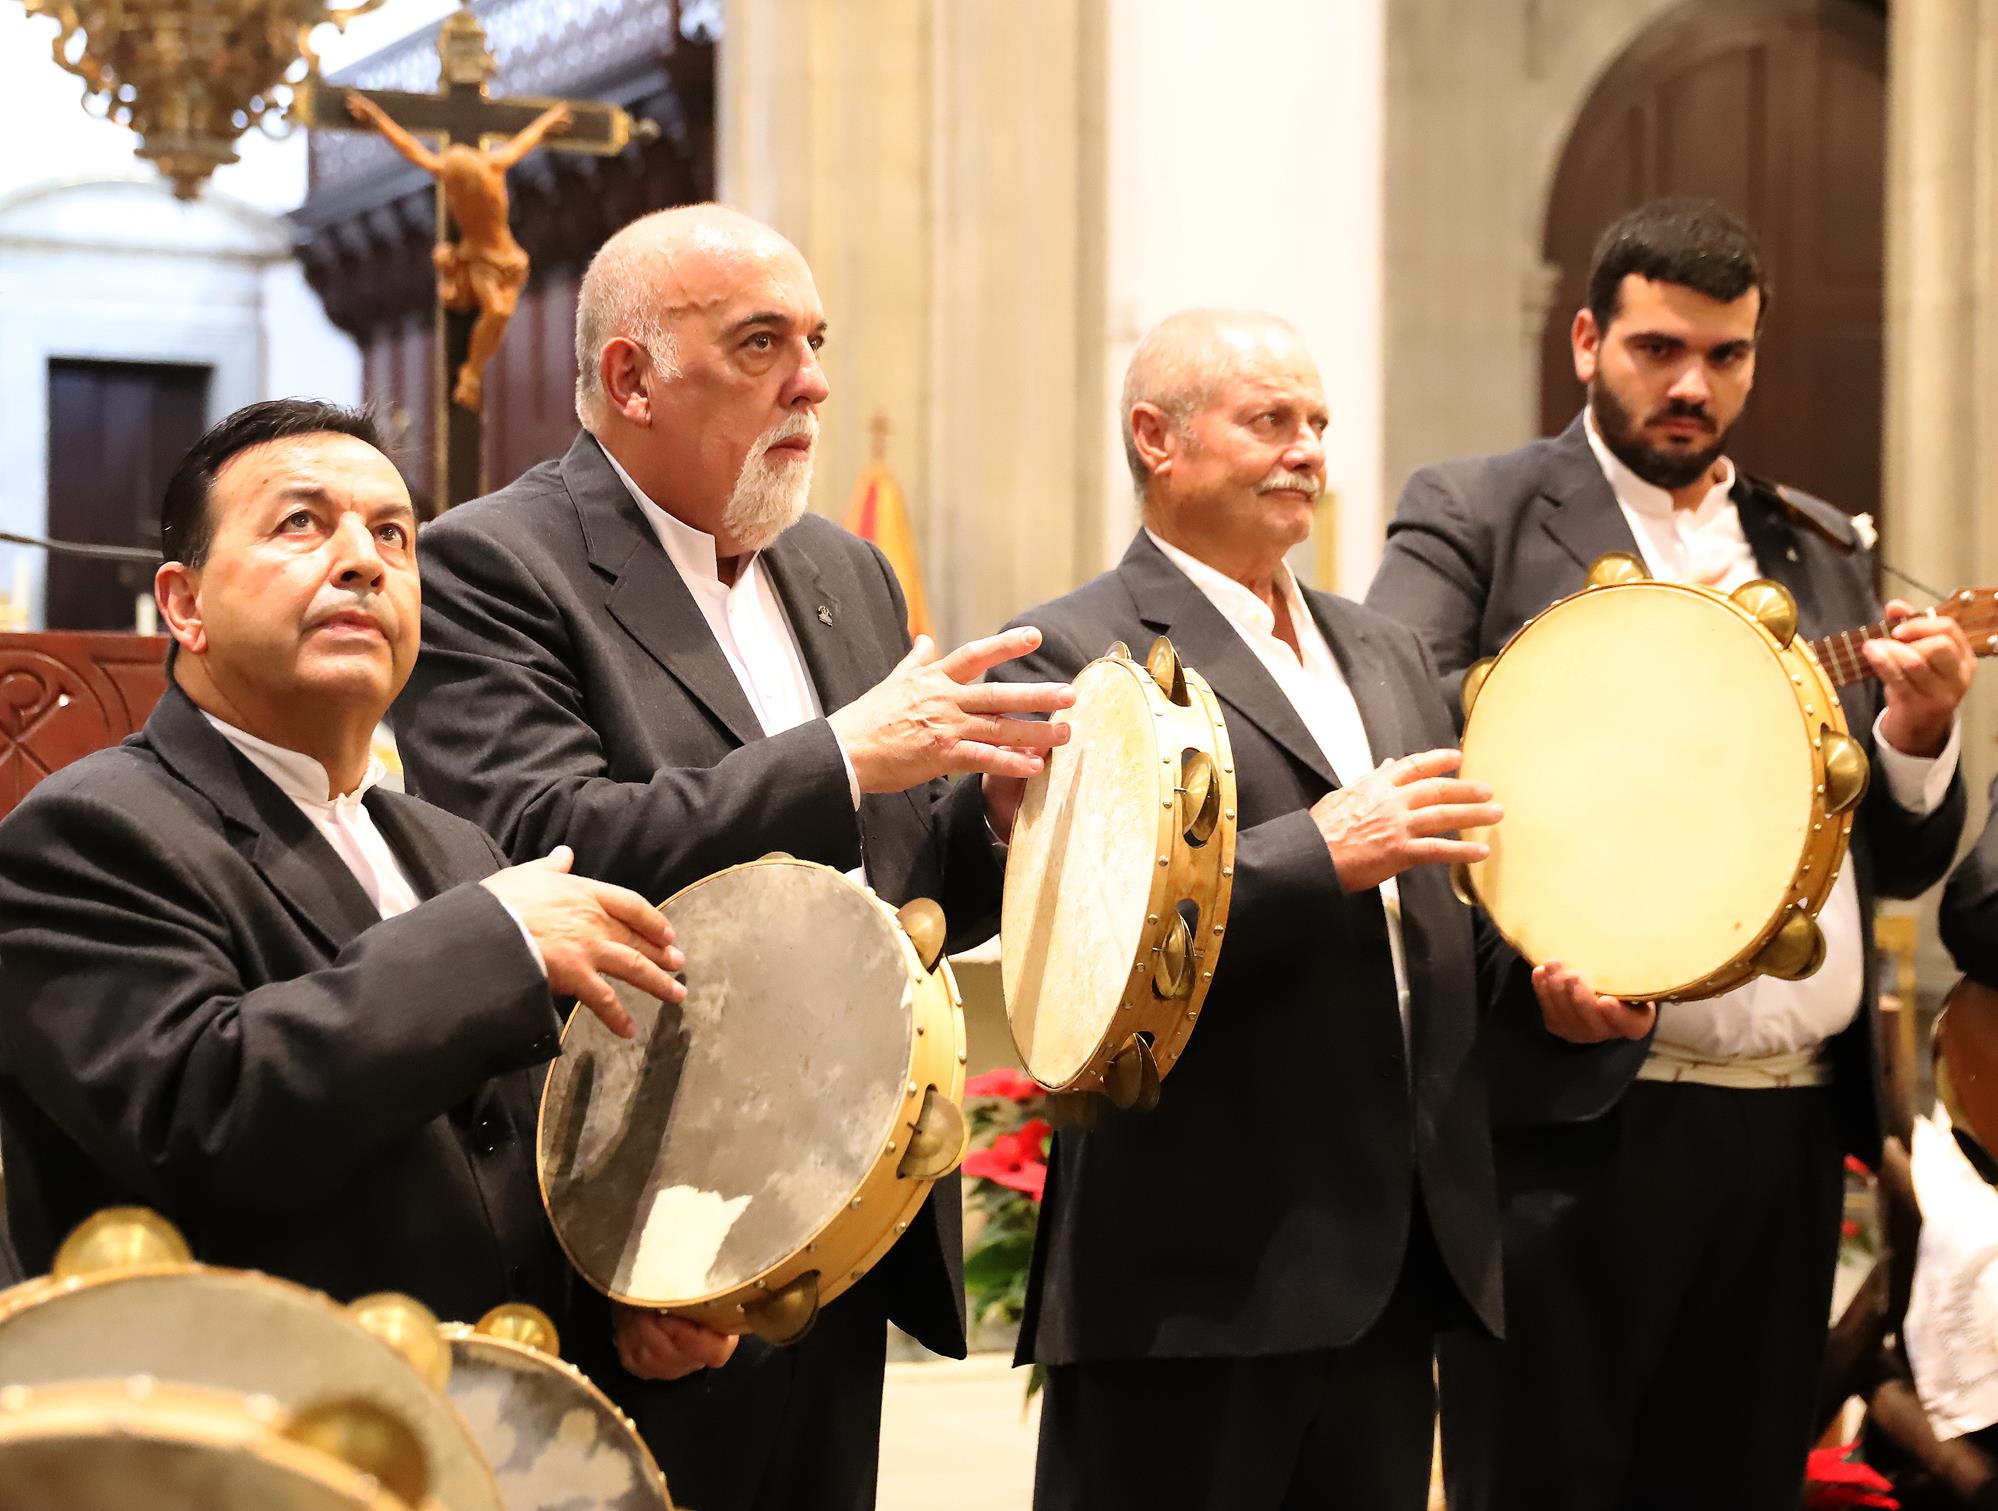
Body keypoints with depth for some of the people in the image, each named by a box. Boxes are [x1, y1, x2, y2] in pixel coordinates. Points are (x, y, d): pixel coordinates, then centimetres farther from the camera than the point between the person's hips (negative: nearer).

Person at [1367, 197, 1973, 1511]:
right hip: (1575, 1117, -5)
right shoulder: (1476, 517, 2)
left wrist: (1917, 732, -4)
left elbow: (1901, 862, 17)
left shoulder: (1822, 554, 18)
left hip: (1794, 1126, 5)